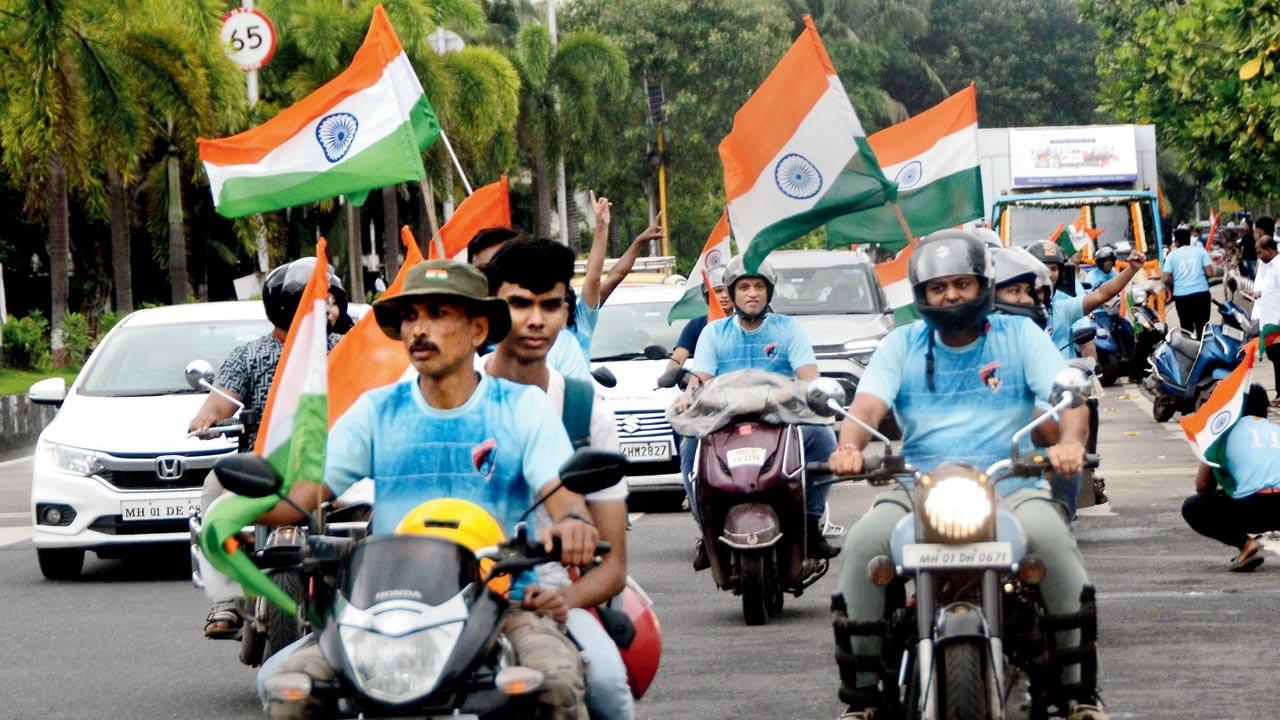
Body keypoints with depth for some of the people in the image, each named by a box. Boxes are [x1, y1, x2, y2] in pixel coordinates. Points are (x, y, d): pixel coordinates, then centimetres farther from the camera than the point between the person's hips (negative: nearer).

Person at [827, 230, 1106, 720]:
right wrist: (849, 446, -28)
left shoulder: (1020, 335, 9)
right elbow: (868, 403, -3)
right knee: (864, 541, -27)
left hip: (1011, 487, -1)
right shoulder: (901, 345, 13)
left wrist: (1069, 440, -29)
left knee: (1051, 537, -33)